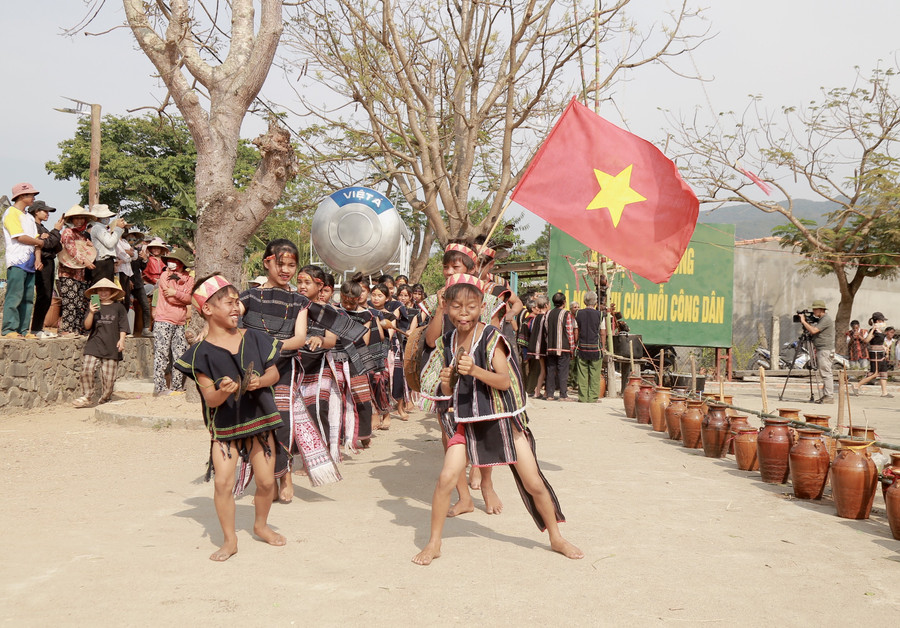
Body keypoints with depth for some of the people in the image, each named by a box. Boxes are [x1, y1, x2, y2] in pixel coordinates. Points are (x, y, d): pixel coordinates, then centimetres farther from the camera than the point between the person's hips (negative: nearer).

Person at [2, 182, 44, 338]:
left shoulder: (29, 217, 22)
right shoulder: (11, 213, -4)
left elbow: (35, 238, 17)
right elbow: (20, 237, -14)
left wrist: (38, 258, 2)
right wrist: (39, 242, -1)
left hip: (30, 263, 8)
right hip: (17, 262, -8)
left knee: (28, 298, 7)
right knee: (14, 296, -10)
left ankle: (24, 329, 10)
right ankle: (9, 329, -8)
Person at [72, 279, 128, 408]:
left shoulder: (118, 306, 7)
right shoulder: (94, 306, 11)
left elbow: (123, 326, 7)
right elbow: (87, 326, 4)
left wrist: (121, 340, -5)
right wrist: (91, 313, -11)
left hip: (111, 346, -1)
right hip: (94, 344, 1)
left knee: (109, 376, -1)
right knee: (86, 369, -15)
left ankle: (104, 399, 17)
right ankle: (86, 396, 1)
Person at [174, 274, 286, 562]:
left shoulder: (253, 338, 1)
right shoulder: (202, 352, -9)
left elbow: (274, 373, 4)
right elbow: (210, 399, -11)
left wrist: (260, 381, -17)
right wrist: (223, 391, -33)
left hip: (259, 418, 3)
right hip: (224, 425, -2)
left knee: (266, 480, 7)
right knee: (223, 482, -11)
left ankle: (261, 525, 34)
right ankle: (229, 539, 9)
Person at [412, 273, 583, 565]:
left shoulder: (491, 337, -12)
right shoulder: (447, 343, 2)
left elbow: (504, 380, -21)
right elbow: (447, 393, 10)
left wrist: (474, 370, -34)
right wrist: (446, 381, -13)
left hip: (502, 419, -3)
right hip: (466, 421, 3)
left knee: (534, 483, 3)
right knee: (446, 478, -12)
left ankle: (556, 538, 25)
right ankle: (433, 543, 6)